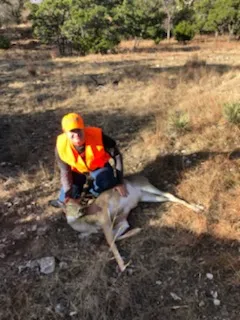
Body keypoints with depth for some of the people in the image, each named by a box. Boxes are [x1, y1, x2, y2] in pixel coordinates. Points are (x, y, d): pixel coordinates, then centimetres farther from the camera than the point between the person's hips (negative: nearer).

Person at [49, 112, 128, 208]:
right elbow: (65, 172, -16)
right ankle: (63, 201, 31)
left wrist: (120, 182, -22)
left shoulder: (97, 136, -38)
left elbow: (117, 155, -24)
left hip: (99, 166, -1)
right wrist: (68, 195, -26)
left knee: (107, 183, -26)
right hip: (77, 169, 1)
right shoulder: (61, 146, -31)